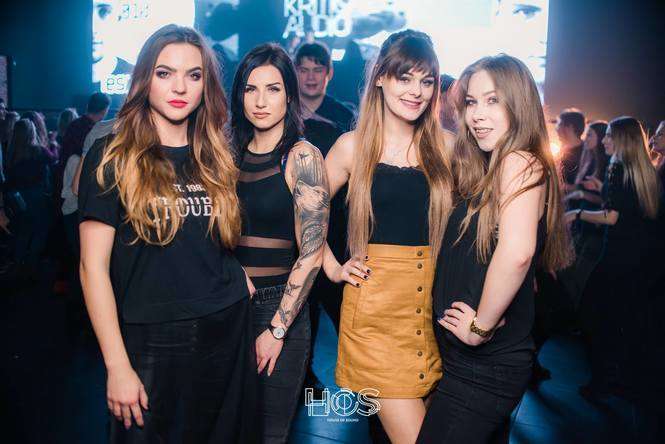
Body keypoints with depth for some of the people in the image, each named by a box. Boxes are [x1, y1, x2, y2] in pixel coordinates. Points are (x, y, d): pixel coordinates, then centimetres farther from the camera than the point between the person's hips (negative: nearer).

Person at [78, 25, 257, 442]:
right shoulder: (112, 157, -6)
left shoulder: (215, 158, 7)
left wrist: (241, 279, -1)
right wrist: (118, 367, -13)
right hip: (152, 343, -4)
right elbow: (94, 267, -11)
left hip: (228, 333, 4)